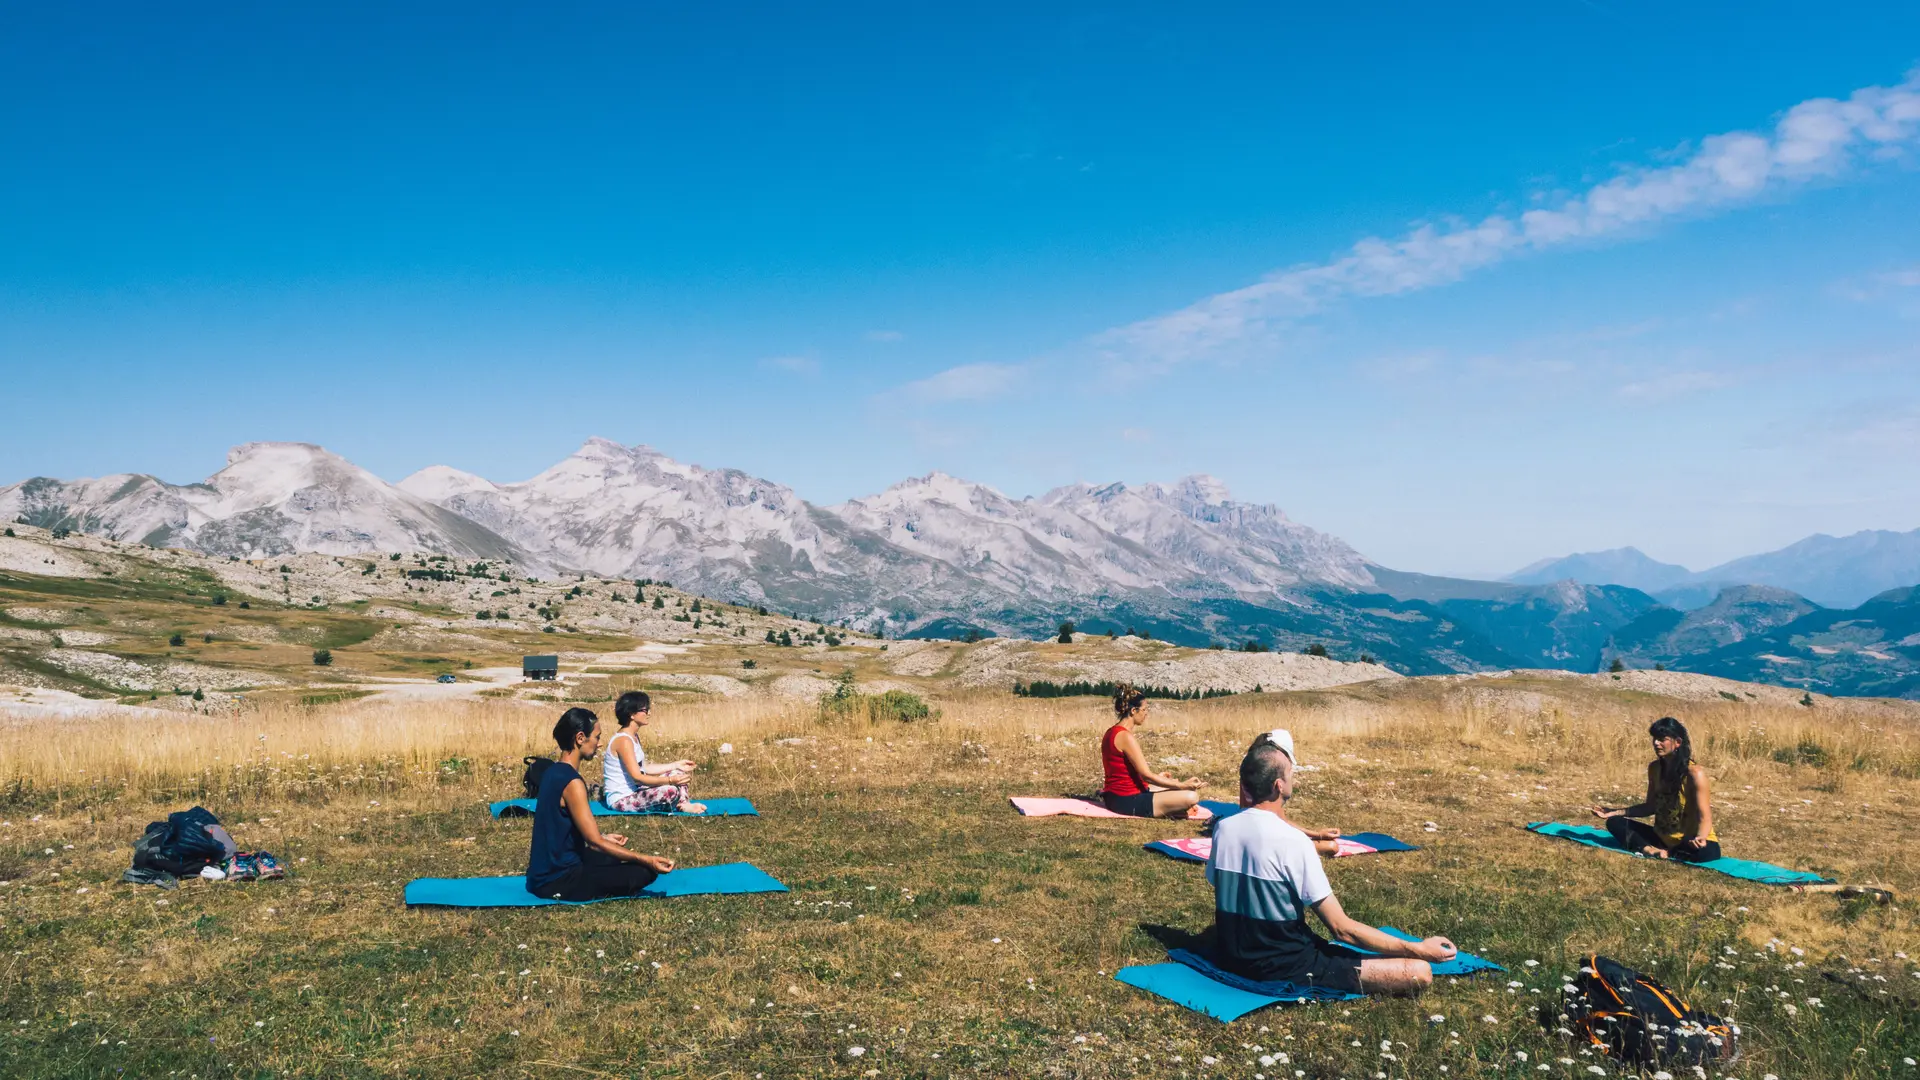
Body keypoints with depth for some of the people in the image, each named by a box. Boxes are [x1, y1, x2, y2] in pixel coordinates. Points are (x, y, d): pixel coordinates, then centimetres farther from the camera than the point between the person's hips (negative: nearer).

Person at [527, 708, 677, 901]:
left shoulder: (553, 772, 6)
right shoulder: (572, 782, -23)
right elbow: (595, 842, -24)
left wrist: (604, 837, 24)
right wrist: (646, 860, -24)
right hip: (559, 881, -10)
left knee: (614, 856, 32)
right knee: (646, 871, -10)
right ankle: (570, 894, -2)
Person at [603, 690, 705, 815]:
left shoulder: (634, 737, 10)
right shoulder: (623, 740, -22)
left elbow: (643, 769, 12)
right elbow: (637, 777, -26)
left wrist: (676, 765, 11)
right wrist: (670, 780, -32)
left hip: (633, 791, 11)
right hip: (621, 799, -11)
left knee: (676, 773, 11)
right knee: (670, 791, -27)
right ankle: (682, 806, 3)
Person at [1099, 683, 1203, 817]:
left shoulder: (1112, 733, 11)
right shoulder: (1125, 737, -19)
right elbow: (1146, 775, -19)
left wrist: (1157, 777, 29)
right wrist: (1182, 785, -16)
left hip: (1117, 797, 10)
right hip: (1128, 801, -10)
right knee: (1191, 796, -19)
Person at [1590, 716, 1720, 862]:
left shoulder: (1694, 774, -19)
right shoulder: (1654, 768, 0)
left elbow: (1705, 818, -21)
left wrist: (1700, 838, -42)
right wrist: (1614, 812, 6)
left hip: (1690, 843, -6)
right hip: (1662, 837, 7)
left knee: (1707, 852, -40)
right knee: (1615, 822, -6)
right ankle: (1649, 849, -30)